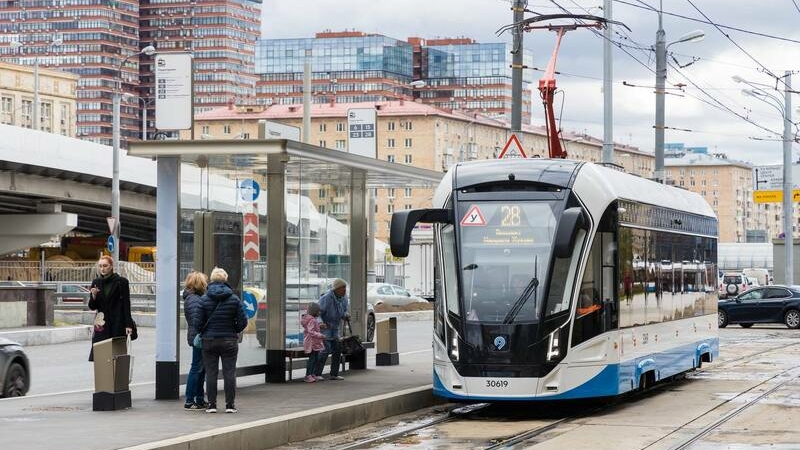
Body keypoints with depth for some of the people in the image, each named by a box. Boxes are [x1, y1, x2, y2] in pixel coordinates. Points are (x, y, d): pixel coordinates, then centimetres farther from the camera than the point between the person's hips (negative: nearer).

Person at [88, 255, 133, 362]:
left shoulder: (121, 282, -2)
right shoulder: (96, 283, 10)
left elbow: (126, 305, -2)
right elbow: (92, 307, 11)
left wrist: (128, 325, -9)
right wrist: (93, 296, -9)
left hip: (117, 325, -4)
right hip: (101, 325, 4)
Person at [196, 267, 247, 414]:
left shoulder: (204, 299, -5)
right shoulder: (234, 299, -3)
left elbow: (198, 323, -6)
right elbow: (243, 321, -4)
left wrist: (204, 333, 12)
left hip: (209, 341, 0)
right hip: (229, 341, 0)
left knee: (211, 373, 6)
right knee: (229, 372, 5)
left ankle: (211, 404, 6)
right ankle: (230, 404, 5)